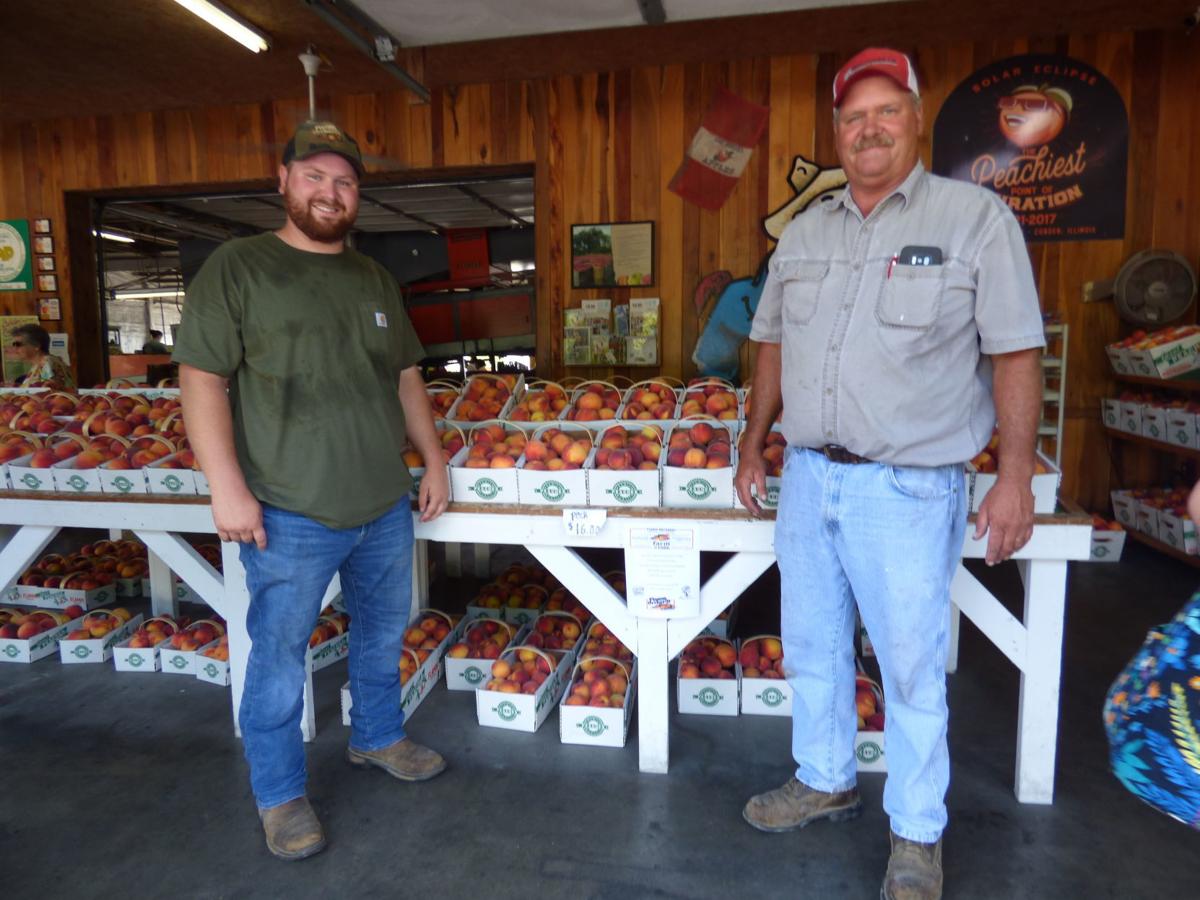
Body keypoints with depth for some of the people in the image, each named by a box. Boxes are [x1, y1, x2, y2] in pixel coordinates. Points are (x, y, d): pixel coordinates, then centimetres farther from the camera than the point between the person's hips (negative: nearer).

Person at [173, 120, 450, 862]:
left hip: (386, 507, 6)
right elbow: (202, 378, -9)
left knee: (384, 634, 19)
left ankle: (378, 738, 42)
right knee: (280, 658, 8)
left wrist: (434, 461, 10)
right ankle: (281, 795, 28)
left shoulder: (376, 279, 12)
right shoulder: (237, 267, -4)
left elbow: (406, 378, 15)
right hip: (291, 517, -5)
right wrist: (227, 486, -15)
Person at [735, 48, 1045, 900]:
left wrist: (1017, 477, -12)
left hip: (908, 489, -5)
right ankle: (825, 781, 40)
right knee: (812, 646, 17)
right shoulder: (804, 233, 10)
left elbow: (1017, 355, -7)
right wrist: (753, 446, 15)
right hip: (807, 478, 5)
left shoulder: (977, 217, -5)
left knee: (911, 667, 6)